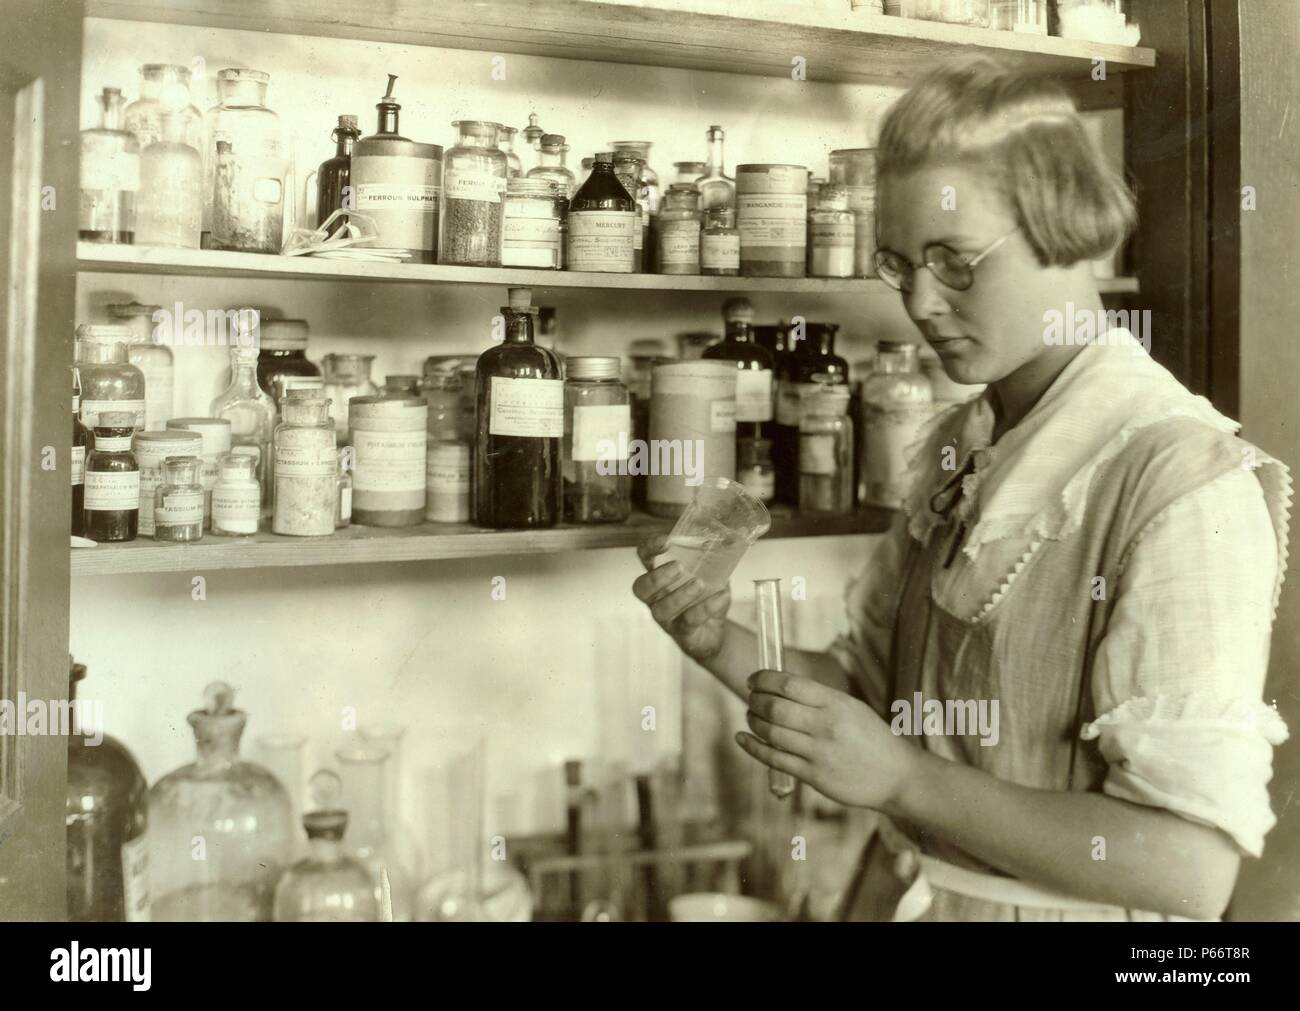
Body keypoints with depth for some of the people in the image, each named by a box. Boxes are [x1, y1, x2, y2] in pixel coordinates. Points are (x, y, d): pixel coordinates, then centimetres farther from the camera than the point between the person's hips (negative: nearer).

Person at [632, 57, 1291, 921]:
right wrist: (730, 649, -10)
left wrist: (904, 777, -25)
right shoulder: (958, 450, 1)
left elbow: (1192, 867, -25)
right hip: (902, 891, 7)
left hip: (1048, 905, -6)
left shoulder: (1185, 483, -23)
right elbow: (872, 683, 8)